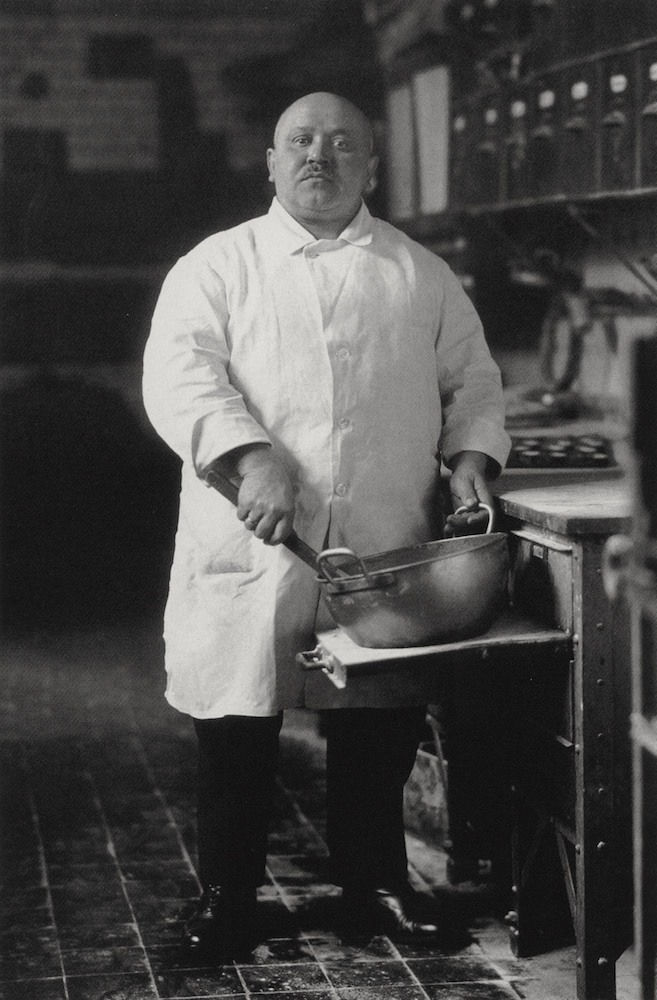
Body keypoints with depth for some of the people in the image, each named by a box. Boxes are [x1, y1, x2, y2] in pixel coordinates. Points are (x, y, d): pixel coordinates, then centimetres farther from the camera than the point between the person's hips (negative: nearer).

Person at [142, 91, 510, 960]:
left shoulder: (421, 276, 13)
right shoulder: (216, 267, 4)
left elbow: (471, 380, 17)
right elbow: (179, 374, -9)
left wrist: (470, 455, -3)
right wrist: (253, 458, -24)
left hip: (383, 554, 2)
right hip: (250, 556, -2)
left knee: (380, 731, 8)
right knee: (237, 727, 3)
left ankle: (375, 883, 26)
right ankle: (225, 897, 18)